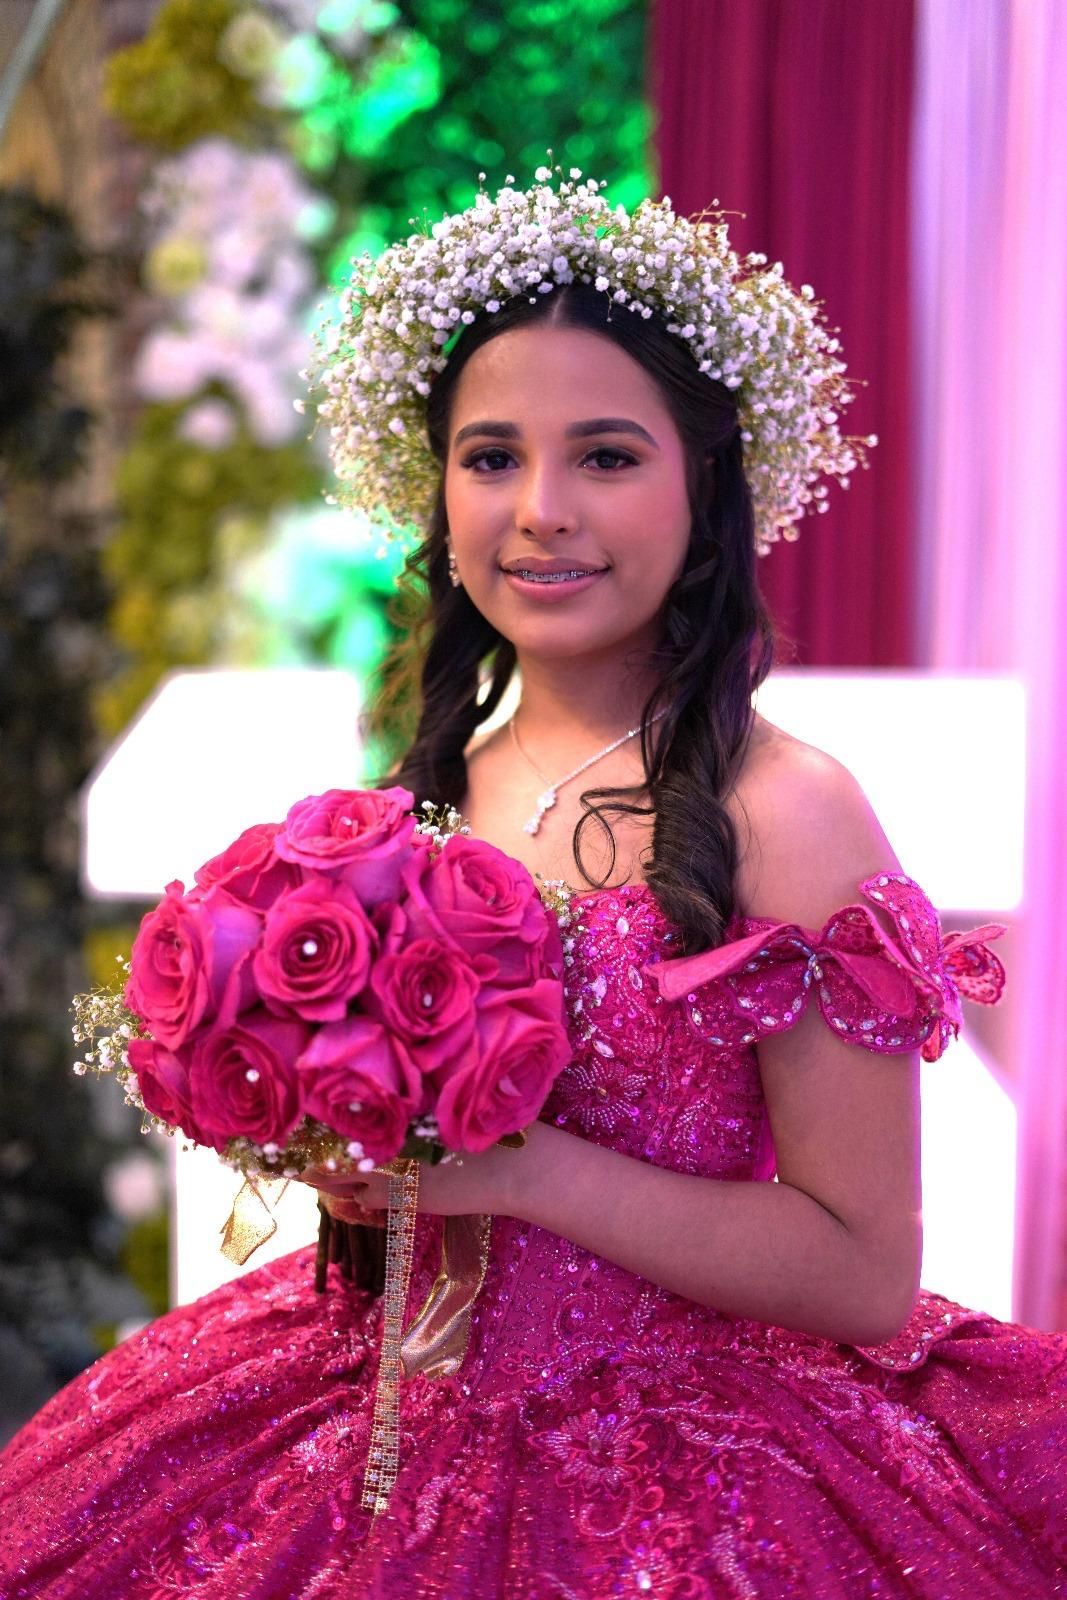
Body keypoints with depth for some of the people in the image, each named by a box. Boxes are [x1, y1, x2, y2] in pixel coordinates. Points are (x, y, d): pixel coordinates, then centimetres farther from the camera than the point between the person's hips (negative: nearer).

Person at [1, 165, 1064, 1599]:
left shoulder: (781, 813, -16)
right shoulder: (438, 786, 3)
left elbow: (867, 1273, -16)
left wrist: (516, 1167, -20)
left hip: (692, 1461, -6)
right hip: (415, 1414, 6)